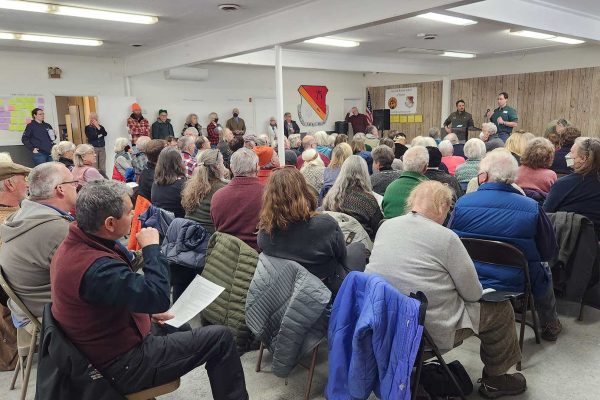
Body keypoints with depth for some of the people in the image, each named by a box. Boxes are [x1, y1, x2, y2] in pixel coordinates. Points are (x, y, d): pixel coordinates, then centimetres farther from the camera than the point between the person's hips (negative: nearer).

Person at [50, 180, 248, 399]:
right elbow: (159, 297, -34)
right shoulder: (96, 268, -34)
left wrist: (148, 311, 7)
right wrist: (151, 247, -22)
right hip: (121, 365, -10)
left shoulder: (76, 244, -2)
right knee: (220, 338, -6)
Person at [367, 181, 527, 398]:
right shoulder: (445, 237, -16)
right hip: (431, 331, -6)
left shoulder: (385, 226, 0)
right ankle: (495, 380, 32)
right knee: (502, 309, 13)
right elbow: (473, 293, -8)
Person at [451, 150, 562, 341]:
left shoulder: (462, 203, -16)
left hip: (469, 282, 2)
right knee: (544, 271, 32)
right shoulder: (532, 208, -17)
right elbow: (549, 252, -5)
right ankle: (550, 326, 51)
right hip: (516, 284, -1)